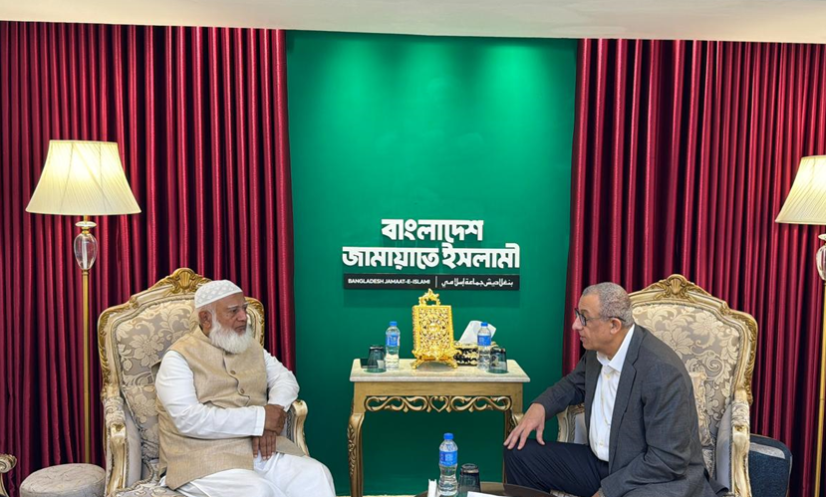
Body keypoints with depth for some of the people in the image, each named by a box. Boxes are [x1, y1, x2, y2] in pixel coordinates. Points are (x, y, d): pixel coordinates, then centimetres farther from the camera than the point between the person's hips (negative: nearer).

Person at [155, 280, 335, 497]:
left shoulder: (251, 345, 16)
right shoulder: (179, 357, -5)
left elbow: (285, 378, 12)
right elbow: (188, 419, -17)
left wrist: (268, 423, -9)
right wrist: (259, 418, -19)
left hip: (260, 449, 5)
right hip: (205, 459, -5)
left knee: (316, 474, -19)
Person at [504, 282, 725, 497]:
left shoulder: (662, 370, -25)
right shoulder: (598, 348, -2)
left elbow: (668, 460, -23)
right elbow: (576, 384, 19)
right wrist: (539, 406, 0)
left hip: (660, 477, -8)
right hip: (601, 463, 8)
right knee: (520, 453, 1)